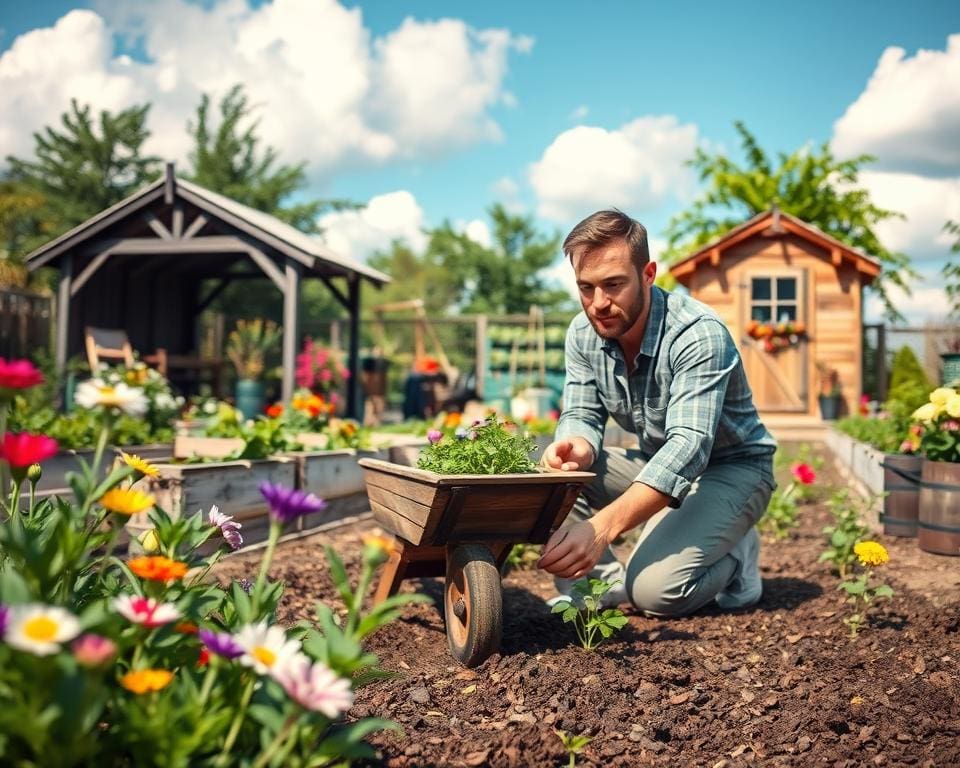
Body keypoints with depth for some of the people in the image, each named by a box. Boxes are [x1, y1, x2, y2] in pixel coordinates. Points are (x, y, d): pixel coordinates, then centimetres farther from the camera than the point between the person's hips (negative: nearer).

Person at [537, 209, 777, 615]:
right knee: (548, 473, -17)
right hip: (654, 464, 6)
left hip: (729, 470, -5)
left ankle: (735, 555, 3)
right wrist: (578, 447, -35)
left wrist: (603, 525, -54)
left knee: (654, 590, -26)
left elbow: (689, 445, -40)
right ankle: (606, 581, -7)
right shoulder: (583, 334, -9)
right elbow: (581, 414, -6)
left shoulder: (699, 334, -30)